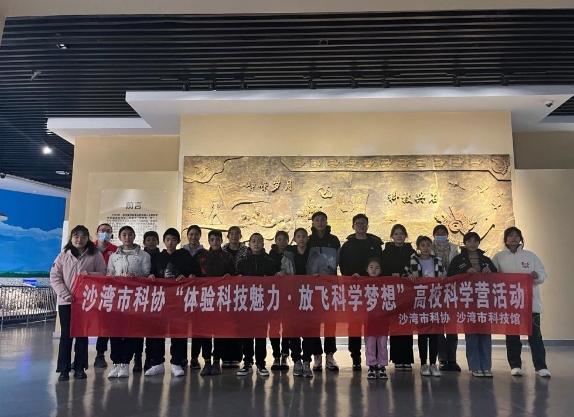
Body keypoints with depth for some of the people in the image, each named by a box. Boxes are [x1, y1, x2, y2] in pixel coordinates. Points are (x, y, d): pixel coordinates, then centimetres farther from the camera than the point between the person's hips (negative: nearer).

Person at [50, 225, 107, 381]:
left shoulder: (96, 255, 3)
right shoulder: (63, 256, 6)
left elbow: (104, 274, 2)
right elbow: (54, 277, 1)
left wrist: (90, 274, -17)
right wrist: (64, 294, -11)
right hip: (66, 301, 1)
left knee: (83, 334, 5)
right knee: (66, 334, 2)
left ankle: (79, 368, 14)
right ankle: (63, 369, 8)